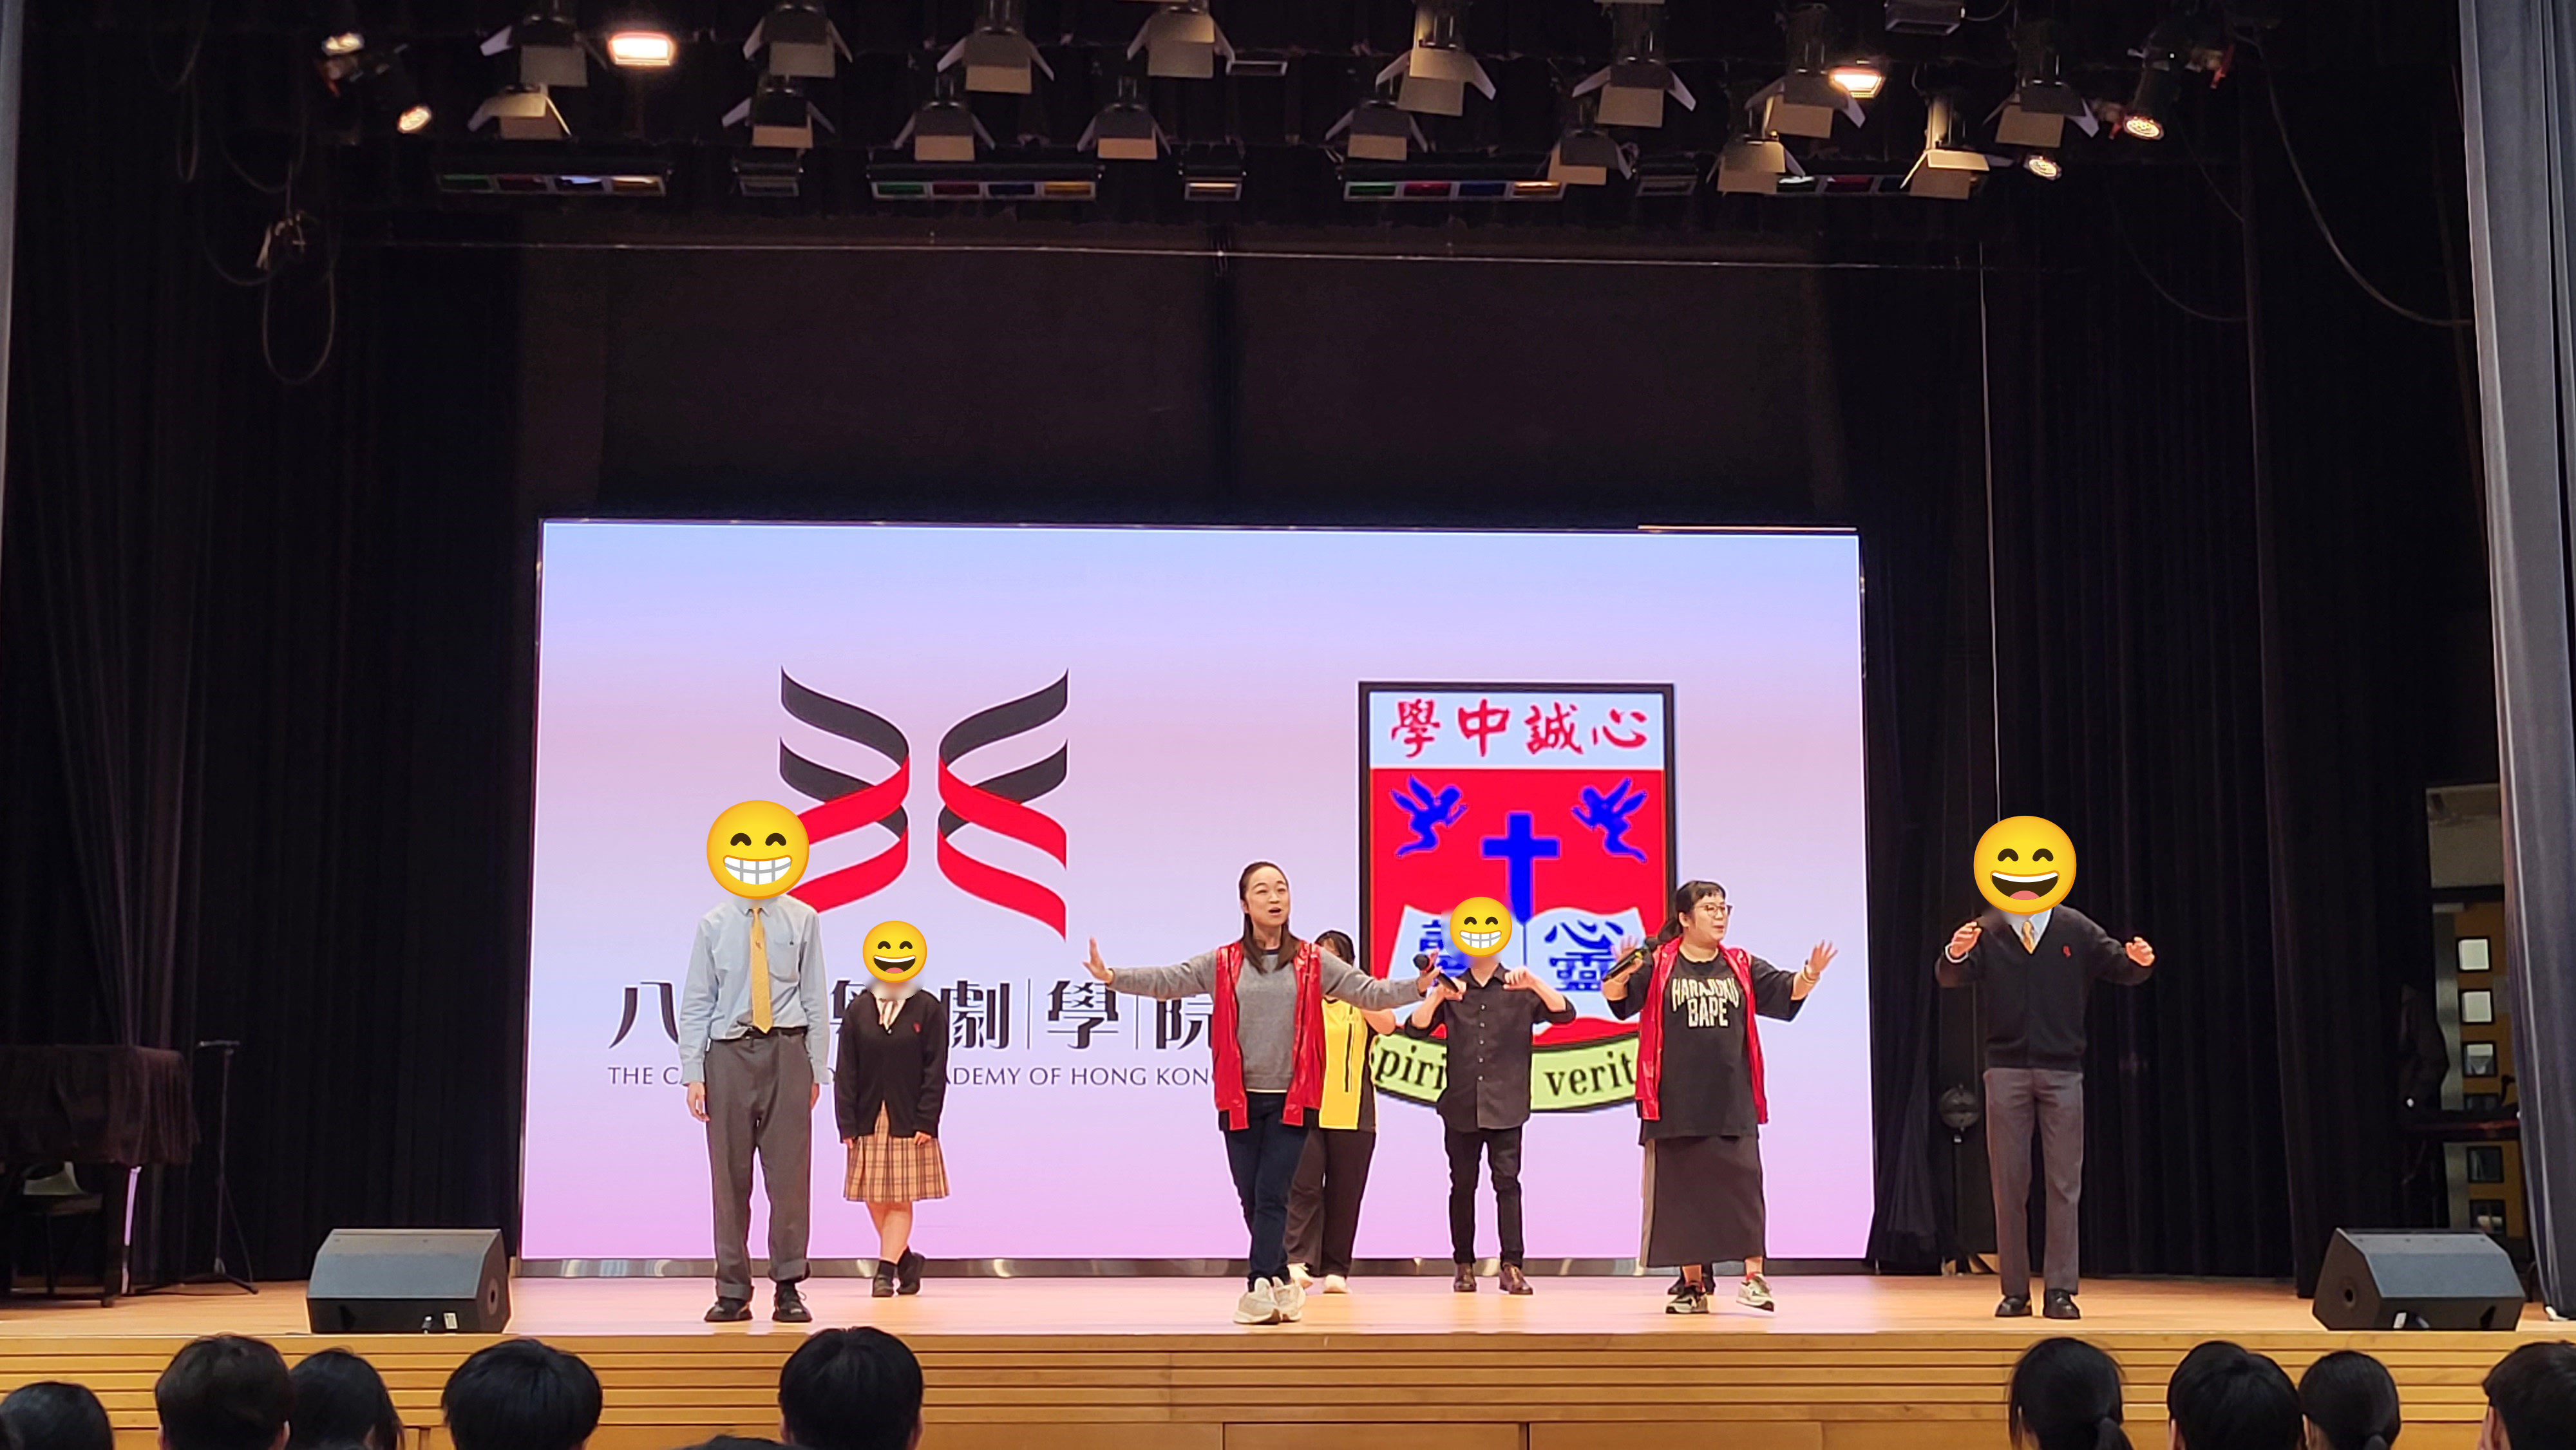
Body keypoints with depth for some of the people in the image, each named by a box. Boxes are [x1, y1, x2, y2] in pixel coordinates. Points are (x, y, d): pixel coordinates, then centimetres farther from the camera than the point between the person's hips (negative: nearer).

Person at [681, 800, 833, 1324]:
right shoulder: (713, 925, 5)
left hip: (786, 1054, 0)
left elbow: (816, 999, 7)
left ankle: (788, 1289, 9)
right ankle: (732, 1292, 12)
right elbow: (695, 1004, 6)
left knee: (790, 1174, 0)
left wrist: (817, 1069, 3)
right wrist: (693, 1072, 0)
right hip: (729, 1055, 1)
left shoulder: (803, 921, 5)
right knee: (730, 1177, 4)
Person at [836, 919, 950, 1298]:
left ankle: (886, 1269, 1)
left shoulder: (929, 1009, -1)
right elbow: (845, 1073, 4)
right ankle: (906, 1260, 24)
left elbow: (936, 1070, -3)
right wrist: (847, 1125, -2)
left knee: (900, 1199, -3)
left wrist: (926, 1122, -10)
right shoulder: (857, 1011, 4)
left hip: (909, 1122, -3)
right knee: (875, 1200, 7)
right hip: (868, 1121, 3)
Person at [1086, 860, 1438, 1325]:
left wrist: (1418, 987, -15)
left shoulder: (1313, 963, 3)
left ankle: (1260, 1289, -9)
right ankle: (1281, 1285, 18)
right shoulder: (1222, 964, 4)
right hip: (1240, 1101, 2)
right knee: (1251, 1199, 6)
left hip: (1292, 1100, -2)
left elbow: (1369, 992, 0)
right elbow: (1168, 980, -2)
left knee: (1271, 1196, -9)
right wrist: (1114, 977, -15)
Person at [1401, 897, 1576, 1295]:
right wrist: (1436, 997, -18)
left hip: (1505, 1107, -2)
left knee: (1507, 1181, -8)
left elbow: (1564, 1013, -6)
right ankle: (1464, 1265, 12)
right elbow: (1415, 1028, 0)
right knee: (1462, 1184, 5)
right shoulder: (1451, 990, 10)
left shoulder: (1519, 991, 6)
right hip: (1461, 1106, 2)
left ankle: (1512, 1266, -7)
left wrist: (1534, 984, -21)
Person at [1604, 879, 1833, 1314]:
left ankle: (1753, 1277, 1)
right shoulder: (1657, 964, 0)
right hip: (1676, 1106, -2)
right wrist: (1620, 974, -31)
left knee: (1742, 1184, -5)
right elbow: (1615, 996, -9)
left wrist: (1811, 973, -15)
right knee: (1682, 1190, 4)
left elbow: (1788, 991, 6)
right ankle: (1692, 1283, 13)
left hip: (1733, 1104, 2)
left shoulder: (1741, 966, 10)